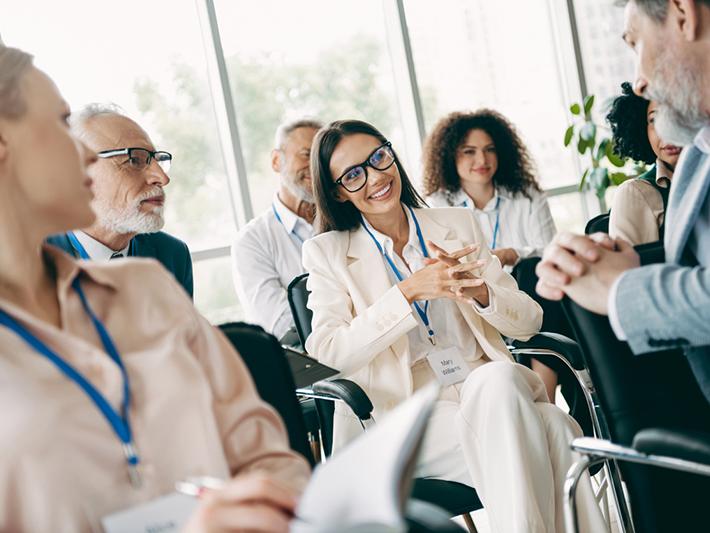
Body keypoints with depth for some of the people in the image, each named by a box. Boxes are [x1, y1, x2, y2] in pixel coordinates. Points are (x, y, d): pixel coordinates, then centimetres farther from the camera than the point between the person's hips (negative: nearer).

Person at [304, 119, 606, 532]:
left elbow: (530, 321, 9)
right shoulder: (328, 253, 7)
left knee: (496, 377, -34)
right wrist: (409, 291, -18)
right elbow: (326, 352, -9)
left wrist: (477, 290, -13)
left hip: (489, 392, 3)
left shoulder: (460, 225, 14)